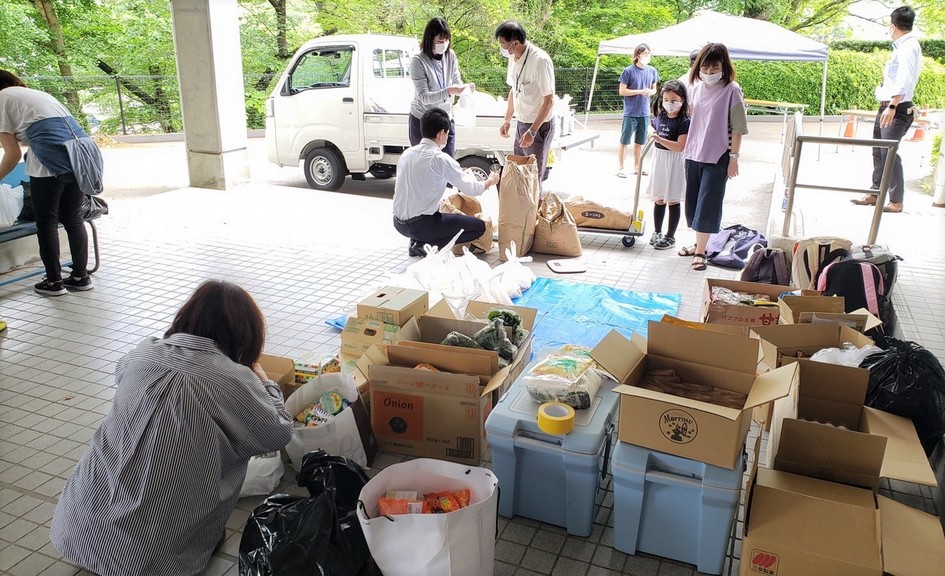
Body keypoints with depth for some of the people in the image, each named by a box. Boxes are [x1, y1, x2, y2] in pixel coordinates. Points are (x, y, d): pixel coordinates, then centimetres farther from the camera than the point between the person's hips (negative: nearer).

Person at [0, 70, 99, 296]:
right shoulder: (36, 93, 31)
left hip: (50, 158, -6)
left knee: (47, 222, 7)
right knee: (73, 218, 15)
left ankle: (54, 281, 14)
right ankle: (81, 276, 20)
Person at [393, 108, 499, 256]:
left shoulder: (407, 153, 6)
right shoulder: (440, 159, -15)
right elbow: (471, 189, -9)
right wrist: (490, 180, 12)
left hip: (399, 223, 8)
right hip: (420, 225, -8)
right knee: (479, 226, 0)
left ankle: (417, 240, 12)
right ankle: (427, 245, -6)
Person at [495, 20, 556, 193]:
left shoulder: (540, 60, -23)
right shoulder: (513, 58, 1)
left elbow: (549, 100, -21)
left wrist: (532, 131, -23)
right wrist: (507, 120, 15)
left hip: (539, 126, -8)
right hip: (521, 123, 8)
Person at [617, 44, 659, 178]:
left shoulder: (652, 71, 6)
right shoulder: (628, 71, -9)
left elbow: (654, 89, 16)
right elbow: (622, 91, -9)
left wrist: (650, 92, -7)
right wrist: (640, 91, -17)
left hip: (644, 113, 5)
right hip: (630, 113, -5)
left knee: (639, 142, 13)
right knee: (624, 141, 2)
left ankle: (636, 167, 25)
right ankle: (621, 168, 11)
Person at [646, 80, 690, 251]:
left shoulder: (684, 122, -15)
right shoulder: (660, 117, 4)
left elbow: (679, 147, -24)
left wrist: (659, 139, -31)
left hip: (674, 162, -6)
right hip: (659, 160, 6)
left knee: (672, 200, 2)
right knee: (658, 199, 14)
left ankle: (670, 237, 11)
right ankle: (657, 232, 26)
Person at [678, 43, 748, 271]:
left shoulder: (731, 90, -10)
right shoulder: (697, 88, 6)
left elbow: (738, 128, -9)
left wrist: (733, 157, -11)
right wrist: (688, 148, 14)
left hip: (717, 158, -6)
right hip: (693, 155, 6)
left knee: (707, 205, -5)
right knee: (693, 202, 13)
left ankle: (700, 251, 1)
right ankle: (698, 244, 27)